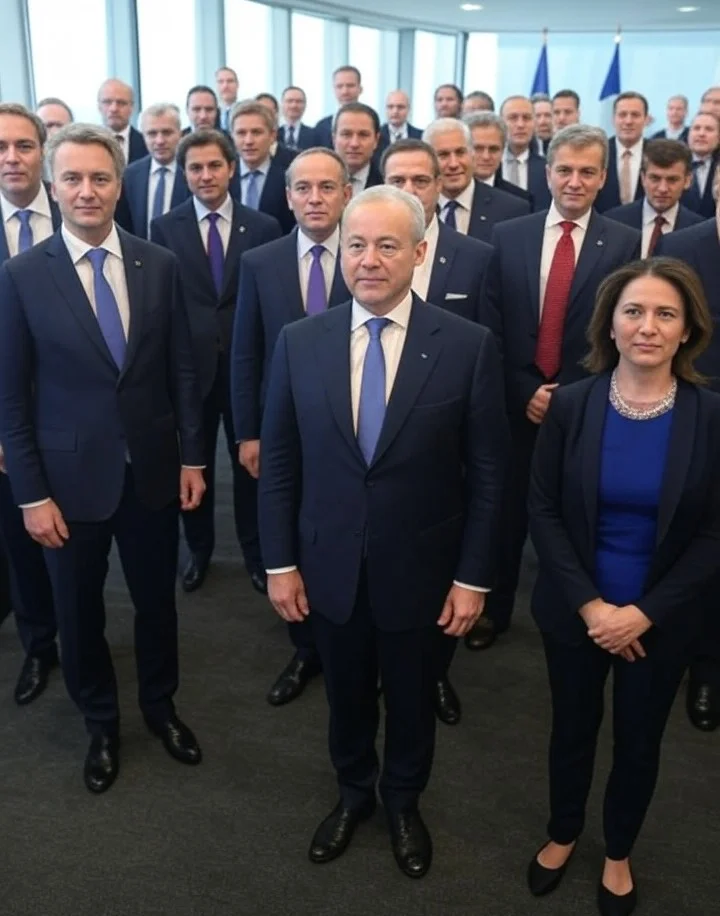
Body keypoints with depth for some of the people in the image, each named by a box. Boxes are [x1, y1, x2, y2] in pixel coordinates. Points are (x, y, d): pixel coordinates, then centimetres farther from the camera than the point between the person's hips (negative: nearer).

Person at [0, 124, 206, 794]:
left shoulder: (160, 265, -2)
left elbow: (181, 368, 3)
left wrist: (192, 455, 1)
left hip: (152, 469, 2)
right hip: (70, 476, -1)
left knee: (157, 599, 17)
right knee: (78, 612, 15)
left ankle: (160, 706, 43)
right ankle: (100, 725, 39)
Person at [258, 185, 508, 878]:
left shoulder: (468, 345, -13)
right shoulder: (299, 342, -6)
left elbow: (486, 472, -8)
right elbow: (278, 462, -1)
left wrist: (472, 576, -7)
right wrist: (280, 563, -1)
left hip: (419, 569, -1)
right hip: (329, 566, 2)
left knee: (411, 698, 20)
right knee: (346, 695, 21)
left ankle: (403, 803, 48)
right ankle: (353, 794, 49)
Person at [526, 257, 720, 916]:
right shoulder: (571, 405, -10)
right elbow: (543, 512, -8)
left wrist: (645, 612, -15)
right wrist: (590, 604, -15)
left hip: (661, 620, 0)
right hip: (574, 611, 0)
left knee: (639, 742, 18)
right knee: (573, 729, 20)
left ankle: (619, 853, 45)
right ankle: (563, 833, 48)